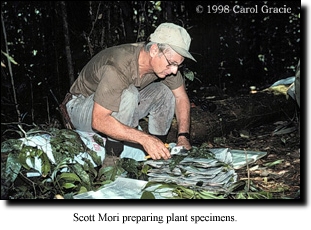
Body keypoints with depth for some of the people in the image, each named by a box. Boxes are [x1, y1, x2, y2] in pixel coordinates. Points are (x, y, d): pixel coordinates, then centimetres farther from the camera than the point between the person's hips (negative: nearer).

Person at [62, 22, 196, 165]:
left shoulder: (166, 61, -16)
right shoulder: (118, 69, -38)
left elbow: (181, 97, -3)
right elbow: (99, 121, -41)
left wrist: (183, 136, -16)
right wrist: (144, 138, -45)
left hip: (122, 106, 7)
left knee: (164, 92, -12)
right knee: (128, 94, -35)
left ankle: (157, 153, -4)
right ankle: (112, 156, -23)